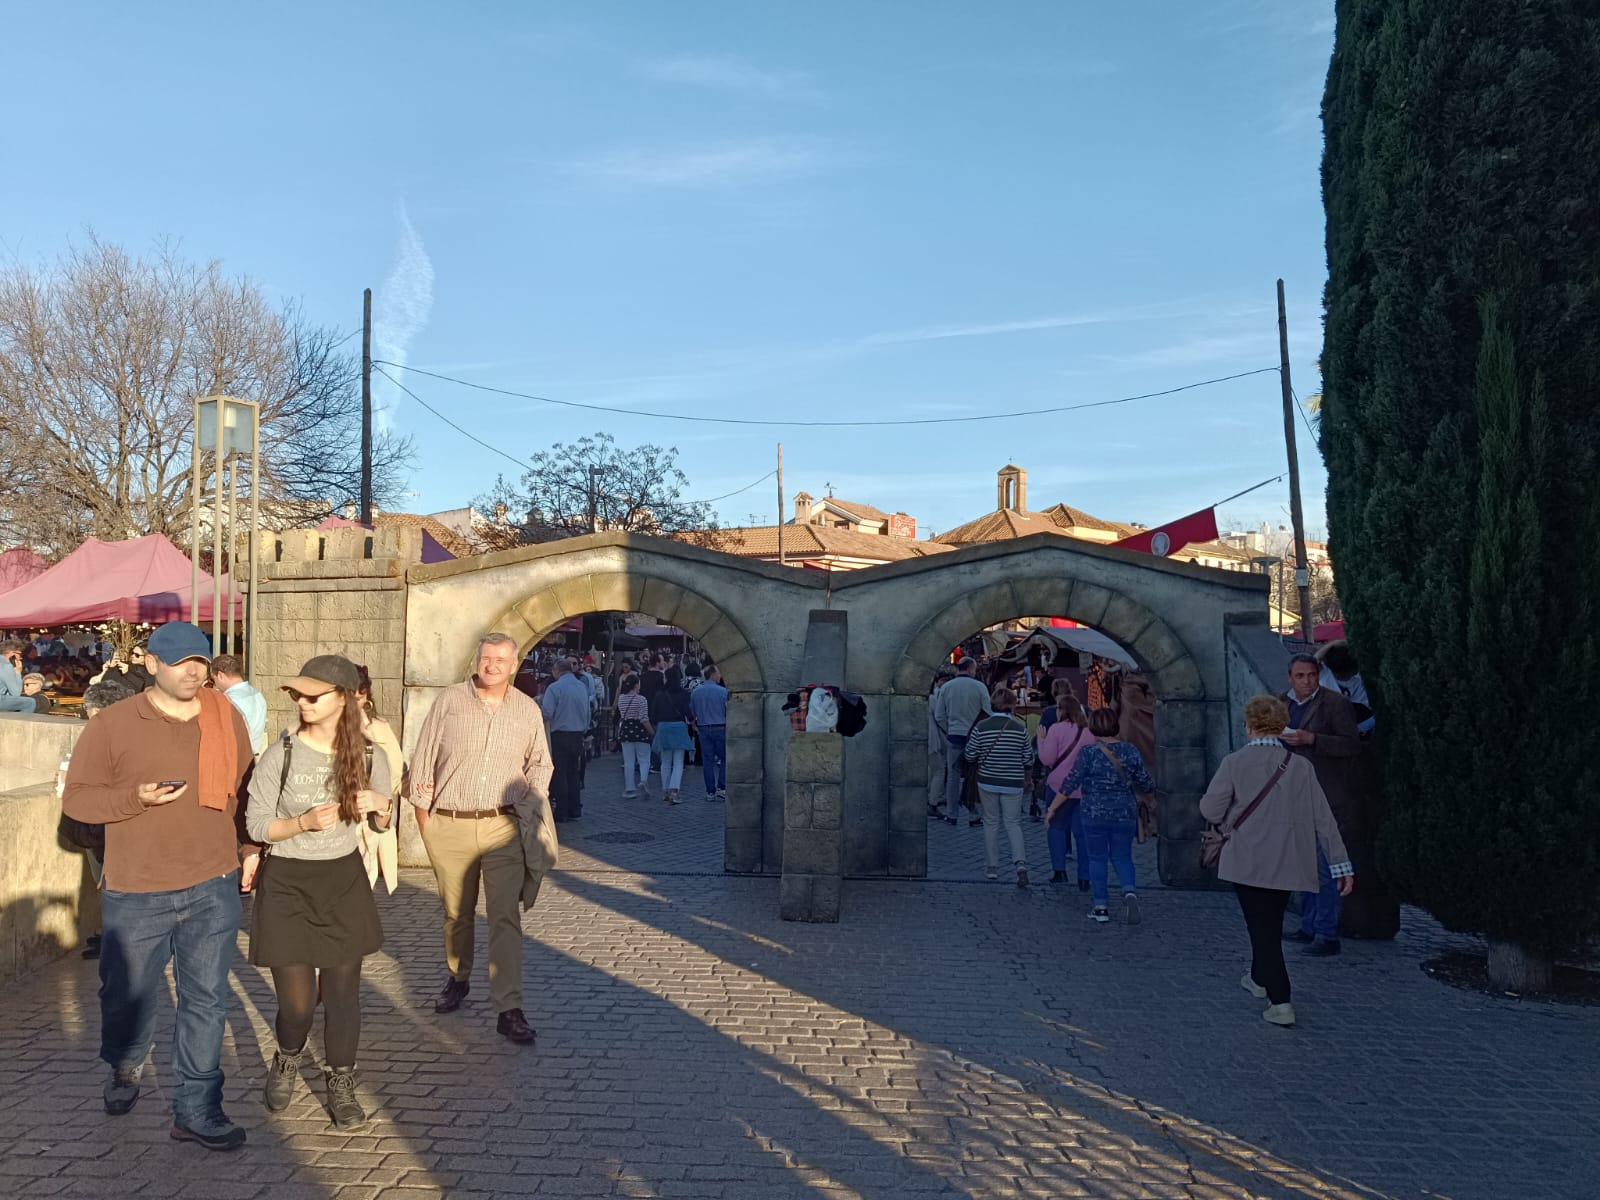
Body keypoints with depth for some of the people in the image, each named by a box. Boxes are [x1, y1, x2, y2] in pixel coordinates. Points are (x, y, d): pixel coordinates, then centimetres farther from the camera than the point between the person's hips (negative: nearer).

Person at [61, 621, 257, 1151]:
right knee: (127, 996, 16)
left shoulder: (227, 718, 4)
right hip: (137, 894, -1)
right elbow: (76, 798, -3)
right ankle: (125, 1068, 47)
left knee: (206, 1003, 5)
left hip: (214, 889, 2)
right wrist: (138, 798, -18)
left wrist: (249, 848, 8)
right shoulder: (112, 724, -5)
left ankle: (196, 1110, 17)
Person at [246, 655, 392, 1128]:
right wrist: (304, 822, -23)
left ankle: (341, 1085, 28)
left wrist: (381, 803, -15)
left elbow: (383, 823, 8)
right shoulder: (281, 754, -12)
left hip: (344, 882, 2)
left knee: (342, 993, 6)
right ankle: (287, 1061, 36)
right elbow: (256, 825, -7)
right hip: (287, 885, -1)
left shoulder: (368, 755, -5)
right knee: (297, 1002, 2)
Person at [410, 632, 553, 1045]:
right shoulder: (450, 701, -1)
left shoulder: (528, 710, 4)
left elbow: (540, 763, 17)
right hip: (449, 826, 0)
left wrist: (531, 803, 4)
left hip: (502, 826, 0)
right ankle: (458, 978, 38)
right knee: (456, 912, 14)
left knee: (505, 917, -5)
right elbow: (423, 761, 4)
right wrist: (423, 815, 2)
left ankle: (509, 1010, -3)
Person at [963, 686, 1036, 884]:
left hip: (987, 782, 0)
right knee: (1013, 823, 9)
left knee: (991, 822, 14)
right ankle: (1020, 863, -11)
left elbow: (970, 756, -2)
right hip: (1013, 784, 0)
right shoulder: (1020, 728, -8)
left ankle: (993, 867, 17)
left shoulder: (981, 727, -8)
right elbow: (1028, 760, -3)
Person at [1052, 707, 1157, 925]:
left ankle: (1101, 907, 10)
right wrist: (1151, 786, 25)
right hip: (1125, 814, 2)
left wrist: (1052, 809, -1)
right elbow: (1146, 783, 1)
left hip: (1095, 814, -2)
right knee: (1122, 856, 16)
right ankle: (1130, 891, -9)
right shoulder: (1130, 750, -3)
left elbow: (1070, 783, -9)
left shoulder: (1088, 752, -10)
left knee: (1097, 858, 10)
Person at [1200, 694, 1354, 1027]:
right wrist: (1340, 863, 2)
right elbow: (1323, 818, -1)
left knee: (1262, 927, 3)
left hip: (1248, 861, -4)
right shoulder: (1300, 765, -2)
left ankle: (1280, 1002, 0)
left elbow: (1210, 809, -12)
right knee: (1270, 924, 22)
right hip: (1288, 863, 4)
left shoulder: (1235, 763, -11)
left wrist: (1230, 818, 12)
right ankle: (1260, 979, 41)